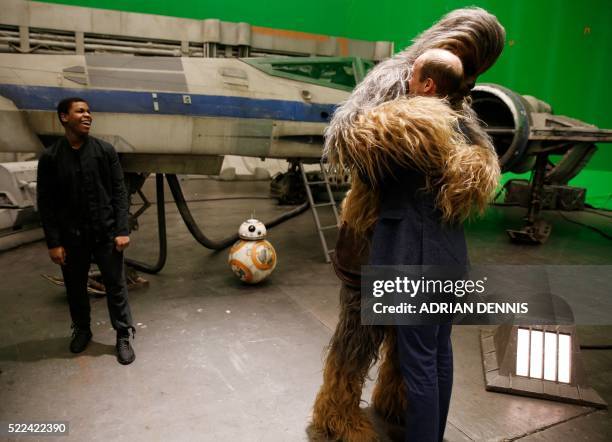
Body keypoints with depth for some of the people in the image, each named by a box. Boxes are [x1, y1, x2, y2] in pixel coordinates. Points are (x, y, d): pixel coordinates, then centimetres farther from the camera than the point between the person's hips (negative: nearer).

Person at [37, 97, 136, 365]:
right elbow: (45, 203, -1)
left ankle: (123, 336, 18)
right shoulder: (50, 157, -1)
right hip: (71, 237, 1)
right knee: (75, 288, 14)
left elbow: (119, 192, -1)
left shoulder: (105, 151, 0)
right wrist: (53, 242, -5)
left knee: (116, 286, 4)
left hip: (106, 233, 0)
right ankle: (81, 330, 37)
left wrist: (122, 230, -7)